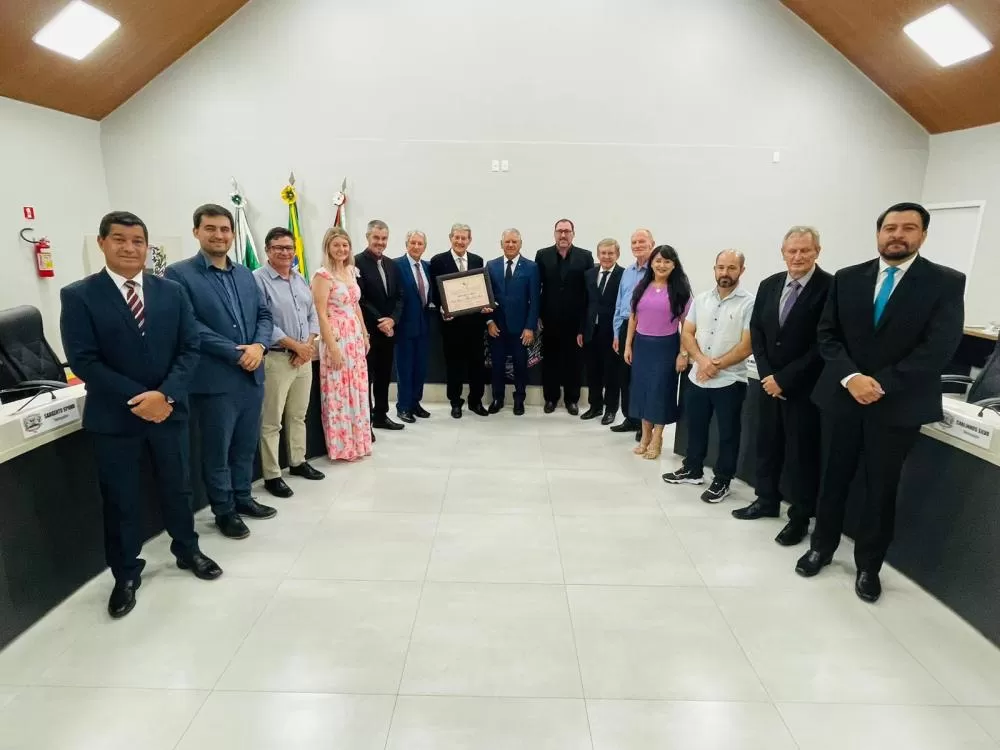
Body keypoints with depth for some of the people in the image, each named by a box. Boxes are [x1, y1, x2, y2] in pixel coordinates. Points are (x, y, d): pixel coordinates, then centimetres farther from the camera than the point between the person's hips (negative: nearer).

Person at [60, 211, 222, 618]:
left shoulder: (171, 292, 2)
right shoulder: (78, 296, -6)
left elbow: (189, 349, -1)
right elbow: (84, 361, -12)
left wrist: (165, 394, -15)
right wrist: (137, 398, -18)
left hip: (169, 409, 2)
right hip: (113, 417, -2)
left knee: (178, 487, 15)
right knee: (120, 499, 10)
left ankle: (187, 551, 37)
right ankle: (126, 574, 28)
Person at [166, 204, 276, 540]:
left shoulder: (245, 273, 12)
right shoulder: (179, 273, -7)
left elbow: (264, 315, 11)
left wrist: (259, 346, -8)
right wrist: (235, 353, -18)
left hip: (252, 375, 6)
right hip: (215, 379, -6)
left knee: (246, 444, 17)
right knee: (217, 450, 8)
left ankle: (242, 497, 35)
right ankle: (224, 511, 24)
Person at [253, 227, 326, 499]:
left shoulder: (301, 280, 12)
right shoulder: (258, 279, -11)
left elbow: (313, 316, 13)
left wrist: (308, 345, -4)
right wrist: (295, 345, -15)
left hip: (304, 357, 7)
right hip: (275, 358, -7)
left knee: (298, 415, 17)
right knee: (271, 421, 0)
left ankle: (298, 462, 31)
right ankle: (271, 475, 9)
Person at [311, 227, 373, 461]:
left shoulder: (351, 271, 12)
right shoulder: (323, 275, -11)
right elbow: (321, 314, -15)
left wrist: (365, 334, 15)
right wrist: (332, 346, -19)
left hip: (356, 337, 8)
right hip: (336, 337, -8)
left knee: (358, 390, 12)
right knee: (339, 391, -1)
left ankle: (358, 442, 24)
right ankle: (342, 446, 10)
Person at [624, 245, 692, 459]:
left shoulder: (680, 290, -6)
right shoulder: (642, 287, 4)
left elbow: (686, 324, -7)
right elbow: (633, 318, 8)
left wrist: (683, 353, -11)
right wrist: (628, 345, 6)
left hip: (666, 346, -4)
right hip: (642, 344, 4)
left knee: (660, 391, 5)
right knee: (641, 389, 10)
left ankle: (656, 439, 20)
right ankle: (645, 436, 25)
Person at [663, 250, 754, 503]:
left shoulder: (749, 303, -10)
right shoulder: (701, 299, 5)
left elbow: (747, 346, -14)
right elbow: (686, 334, 3)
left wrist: (716, 365, -14)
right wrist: (701, 359, -14)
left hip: (729, 381, -4)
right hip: (697, 378, 5)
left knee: (728, 434, 9)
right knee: (695, 427, 18)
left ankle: (722, 481, 23)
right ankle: (693, 469, 35)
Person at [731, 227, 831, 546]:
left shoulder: (830, 288, -13)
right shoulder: (768, 285, 6)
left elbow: (824, 344, -16)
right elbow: (756, 331, 7)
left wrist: (785, 379, -15)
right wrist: (767, 375, -5)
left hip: (804, 387, -5)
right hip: (770, 382, 6)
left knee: (801, 452, 5)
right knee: (767, 444, 16)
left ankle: (800, 517, 20)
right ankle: (767, 500, 33)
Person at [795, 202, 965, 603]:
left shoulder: (946, 282, -3)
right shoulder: (847, 278, 4)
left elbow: (939, 347, -12)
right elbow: (827, 335, 1)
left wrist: (882, 384, -17)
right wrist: (850, 377, -14)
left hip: (898, 405, -2)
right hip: (841, 397, 2)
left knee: (881, 490, 10)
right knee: (833, 479, 12)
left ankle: (868, 566, 27)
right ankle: (821, 547, 31)